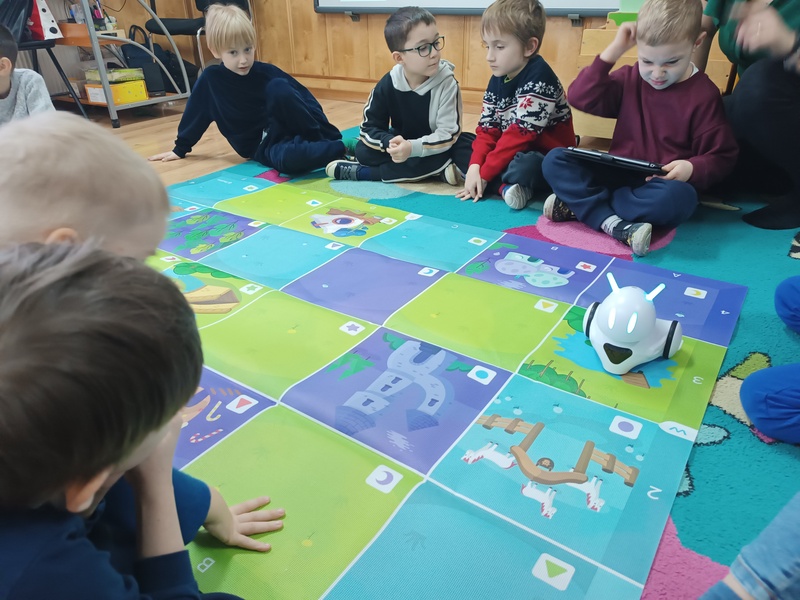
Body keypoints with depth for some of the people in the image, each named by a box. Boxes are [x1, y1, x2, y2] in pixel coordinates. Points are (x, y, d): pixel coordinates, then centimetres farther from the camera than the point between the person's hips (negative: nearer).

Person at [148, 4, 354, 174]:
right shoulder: (210, 79, -1)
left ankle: (329, 140, -20)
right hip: (264, 147, -1)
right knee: (289, 158, -40)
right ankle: (342, 147, -22)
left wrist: (322, 129, -8)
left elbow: (304, 96, 2)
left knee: (278, 88, -29)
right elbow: (195, 115, 12)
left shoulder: (266, 71, 0)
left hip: (287, 129, 2)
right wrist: (180, 148, 20)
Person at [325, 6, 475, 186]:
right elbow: (369, 126, -11)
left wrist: (412, 148, -42)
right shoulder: (387, 84, -15)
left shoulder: (447, 82, -22)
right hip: (401, 141, 2)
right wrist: (389, 143, -34)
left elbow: (448, 134, -26)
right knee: (363, 151, -18)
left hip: (435, 146, -2)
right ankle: (438, 169, -23)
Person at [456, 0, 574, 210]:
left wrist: (484, 174, -24)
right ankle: (506, 186, -19)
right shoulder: (497, 80, 4)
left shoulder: (539, 78, -21)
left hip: (547, 159, -8)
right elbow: (487, 128, 0)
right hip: (515, 153, 8)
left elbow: (520, 133, -25)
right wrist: (475, 167, -18)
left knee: (522, 168, -39)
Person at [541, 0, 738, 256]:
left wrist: (692, 168, -24)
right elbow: (580, 98, -5)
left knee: (679, 198, -40)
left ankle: (579, 204, -27)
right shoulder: (629, 79, 7)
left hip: (662, 184, -3)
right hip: (618, 175, 3)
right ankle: (614, 224, -34)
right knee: (555, 160, -17)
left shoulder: (703, 94, -4)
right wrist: (614, 50, -8)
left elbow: (721, 156, -2)